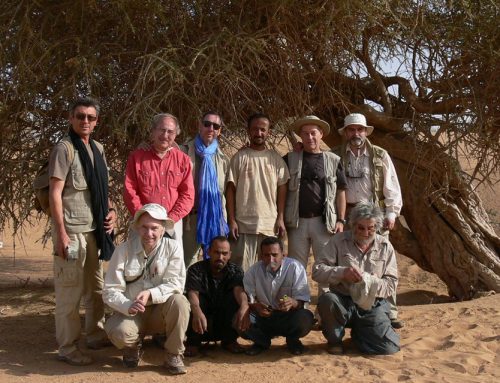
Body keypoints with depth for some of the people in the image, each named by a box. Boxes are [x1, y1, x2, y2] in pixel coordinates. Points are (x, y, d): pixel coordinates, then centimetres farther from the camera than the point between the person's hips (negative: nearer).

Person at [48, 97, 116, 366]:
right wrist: (61, 233, -18)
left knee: (95, 287, 17)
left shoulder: (97, 148, 12)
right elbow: (54, 193, -13)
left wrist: (110, 209, 5)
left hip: (94, 229, 8)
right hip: (72, 230, -8)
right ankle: (67, 348, 8)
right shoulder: (64, 148, -9)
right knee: (70, 290, -3)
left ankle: (96, 335, 32)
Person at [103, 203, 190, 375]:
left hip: (160, 311, 1)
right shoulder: (123, 250, -10)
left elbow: (176, 284, -17)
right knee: (120, 333, -32)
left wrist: (151, 294, -33)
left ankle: (173, 355, -10)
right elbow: (110, 291, -13)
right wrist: (128, 306, -33)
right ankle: (133, 346, 7)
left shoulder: (173, 247, -9)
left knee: (179, 301, -30)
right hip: (129, 312, -1)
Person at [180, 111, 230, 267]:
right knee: (188, 262, 4)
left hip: (216, 218, 4)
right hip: (191, 216, -3)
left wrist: (224, 219, 10)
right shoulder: (185, 152, -1)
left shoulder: (223, 158, 11)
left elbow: (224, 190, 12)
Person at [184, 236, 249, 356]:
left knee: (234, 296, -23)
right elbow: (192, 293, -30)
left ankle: (229, 340, -8)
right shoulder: (196, 270, -12)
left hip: (225, 323, 1)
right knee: (196, 300, -28)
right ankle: (193, 342, -13)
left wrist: (244, 307, -51)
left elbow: (239, 290, -27)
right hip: (201, 321, -1)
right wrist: (197, 312, -53)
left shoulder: (235, 271, -6)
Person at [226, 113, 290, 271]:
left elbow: (282, 189, 7)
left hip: (270, 224, 2)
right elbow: (230, 189, 0)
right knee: (242, 270, 2)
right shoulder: (239, 157, 1)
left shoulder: (276, 159, 6)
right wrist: (231, 220, -5)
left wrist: (280, 219, 0)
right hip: (243, 224, -2)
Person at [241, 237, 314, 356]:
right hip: (262, 318, 1)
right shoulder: (253, 271, -5)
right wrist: (255, 306, -34)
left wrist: (293, 303, -39)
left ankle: (292, 340, 4)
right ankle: (262, 341, 5)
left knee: (305, 318, -34)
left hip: (289, 316, -1)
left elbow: (303, 300, -15)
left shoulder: (295, 268, -12)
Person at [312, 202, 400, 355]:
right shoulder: (339, 241, -1)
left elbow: (391, 284, 1)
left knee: (390, 347, -18)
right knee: (327, 300, -35)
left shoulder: (385, 246, 5)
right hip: (343, 301, -1)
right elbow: (317, 271, -7)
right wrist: (342, 272, -23)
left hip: (372, 306, 1)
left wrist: (367, 281, -17)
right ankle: (335, 339, -3)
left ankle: (358, 333, 17)